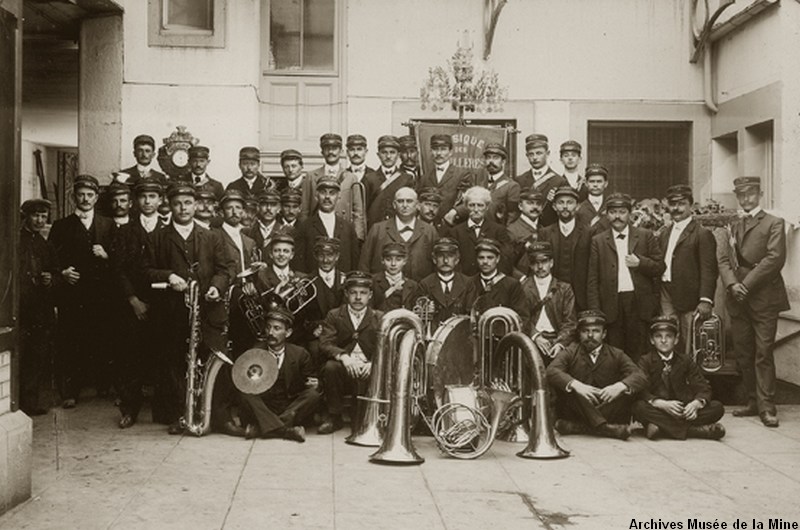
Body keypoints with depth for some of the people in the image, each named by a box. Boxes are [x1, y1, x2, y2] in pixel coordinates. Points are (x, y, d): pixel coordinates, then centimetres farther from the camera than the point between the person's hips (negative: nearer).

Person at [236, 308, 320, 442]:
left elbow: (312, 382, 8)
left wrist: (313, 385, -16)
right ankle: (286, 430, -38)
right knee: (244, 393, -25)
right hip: (263, 409, 0)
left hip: (290, 410, 0)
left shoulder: (300, 354, 2)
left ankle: (260, 428, -32)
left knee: (313, 394, -25)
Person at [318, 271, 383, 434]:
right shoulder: (334, 315, 10)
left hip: (368, 369, 0)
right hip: (344, 366, 0)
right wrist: (343, 356, -25)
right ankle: (334, 417, -13)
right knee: (331, 367, -32)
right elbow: (325, 344, -4)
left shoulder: (379, 318, 11)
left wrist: (373, 363, -24)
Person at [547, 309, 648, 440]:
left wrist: (620, 386, -29)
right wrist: (575, 384, -33)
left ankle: (576, 427, -34)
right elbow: (551, 371, -13)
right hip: (575, 413, -1)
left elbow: (640, 377, -7)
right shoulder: (570, 352, 7)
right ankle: (604, 428, -40)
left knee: (627, 391, -23)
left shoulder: (617, 355, 10)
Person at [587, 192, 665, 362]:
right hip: (611, 304, 0)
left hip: (639, 303, 0)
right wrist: (595, 311, -1)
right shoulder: (598, 241, 10)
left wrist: (640, 263, -10)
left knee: (638, 353, 0)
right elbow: (592, 280, 7)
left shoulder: (646, 236, 10)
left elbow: (660, 268, 8)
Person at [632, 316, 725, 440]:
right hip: (658, 410, -3)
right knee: (639, 407, -34)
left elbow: (703, 388, 2)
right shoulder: (645, 361, 2)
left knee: (717, 408, -17)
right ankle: (693, 430, -36)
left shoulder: (685, 361, 11)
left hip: (684, 411, 3)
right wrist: (663, 404, -30)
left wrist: (696, 403, -22)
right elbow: (641, 391, -12)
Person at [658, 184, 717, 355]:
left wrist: (706, 300, -19)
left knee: (690, 349, -1)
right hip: (666, 298, 6)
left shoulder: (702, 234, -4)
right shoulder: (664, 235, 17)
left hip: (690, 299, -5)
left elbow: (708, 270, -10)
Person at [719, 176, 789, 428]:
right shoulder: (734, 227, 18)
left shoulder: (774, 223, 0)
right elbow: (723, 259, 9)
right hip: (738, 301, 6)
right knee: (743, 354, 7)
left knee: (763, 354, -6)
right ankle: (753, 401, 16)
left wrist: (747, 284, -14)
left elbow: (775, 258, -12)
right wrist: (732, 284, -9)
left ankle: (766, 407, -3)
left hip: (763, 299, -6)